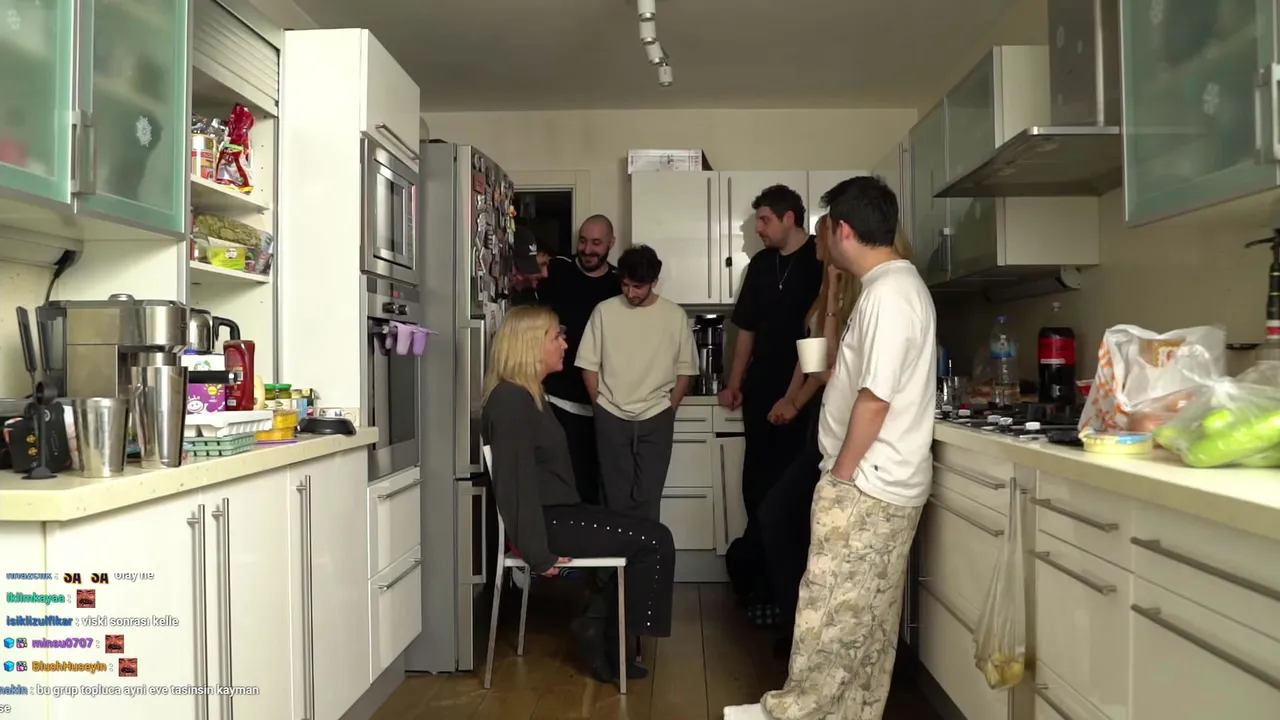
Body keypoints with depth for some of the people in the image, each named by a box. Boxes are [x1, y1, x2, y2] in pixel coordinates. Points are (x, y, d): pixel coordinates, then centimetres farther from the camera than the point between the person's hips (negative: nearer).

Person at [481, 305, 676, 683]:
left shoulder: (530, 396, 16)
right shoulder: (511, 400, -17)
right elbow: (516, 481, -22)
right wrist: (539, 553, -22)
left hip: (559, 513, 10)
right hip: (548, 521, -10)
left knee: (648, 537, 3)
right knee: (655, 540, -9)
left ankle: (604, 634, 8)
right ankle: (602, 634, 4)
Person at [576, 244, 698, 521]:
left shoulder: (675, 315, -1)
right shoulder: (604, 311, -2)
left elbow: (685, 369, 5)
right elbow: (589, 364, 2)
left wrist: (669, 408, 0)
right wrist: (601, 405, 0)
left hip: (656, 418, 0)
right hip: (611, 417, 0)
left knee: (648, 495, 3)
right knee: (616, 494, 7)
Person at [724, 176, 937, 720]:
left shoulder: (887, 293, -19)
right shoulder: (896, 284, 14)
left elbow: (875, 398, -22)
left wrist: (839, 478, -15)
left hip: (866, 485, -10)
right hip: (882, 484, 10)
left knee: (832, 611, 3)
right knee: (868, 615, 17)